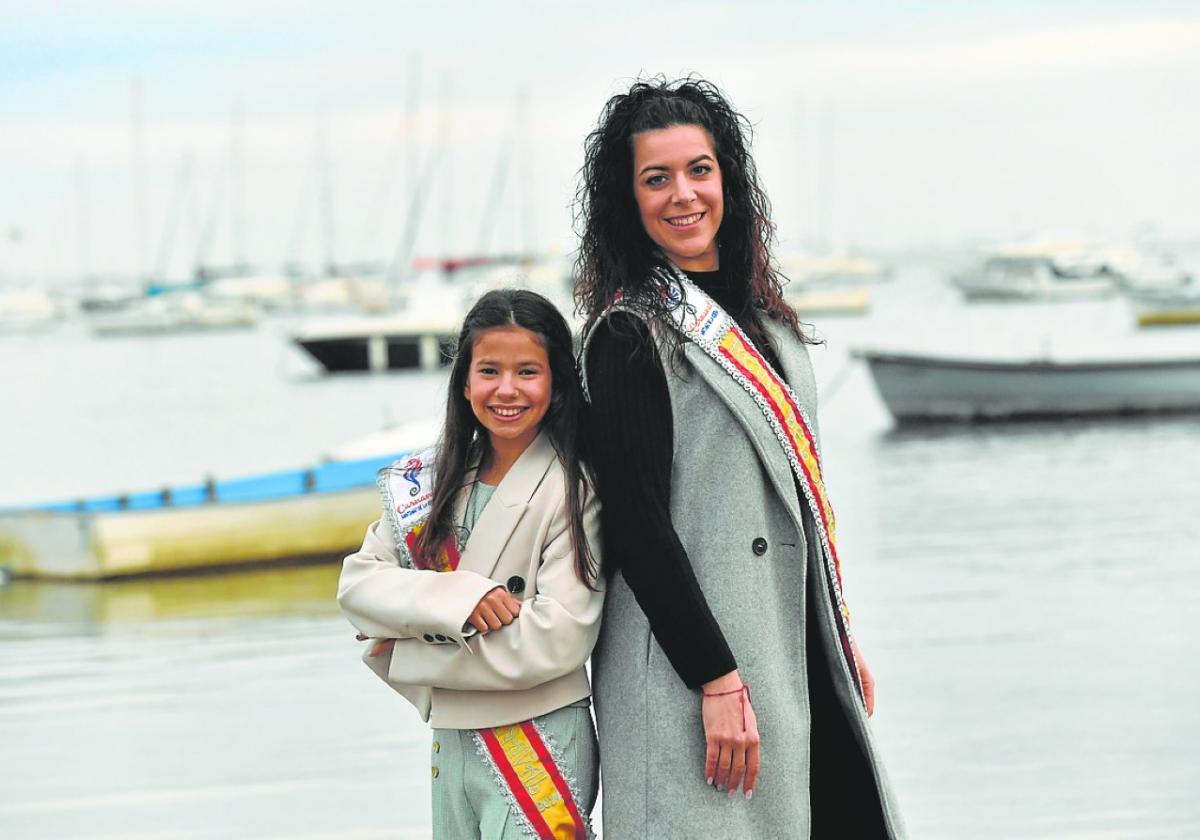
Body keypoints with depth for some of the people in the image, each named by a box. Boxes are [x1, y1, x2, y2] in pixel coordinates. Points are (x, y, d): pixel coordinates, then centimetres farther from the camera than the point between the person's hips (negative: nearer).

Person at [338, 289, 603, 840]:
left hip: (536, 748, -5)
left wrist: (403, 655, -12)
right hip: (452, 745, 5)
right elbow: (356, 583, -2)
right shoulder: (434, 480, 4)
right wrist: (453, 597, -21)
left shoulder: (575, 490, -12)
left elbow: (556, 639, -20)